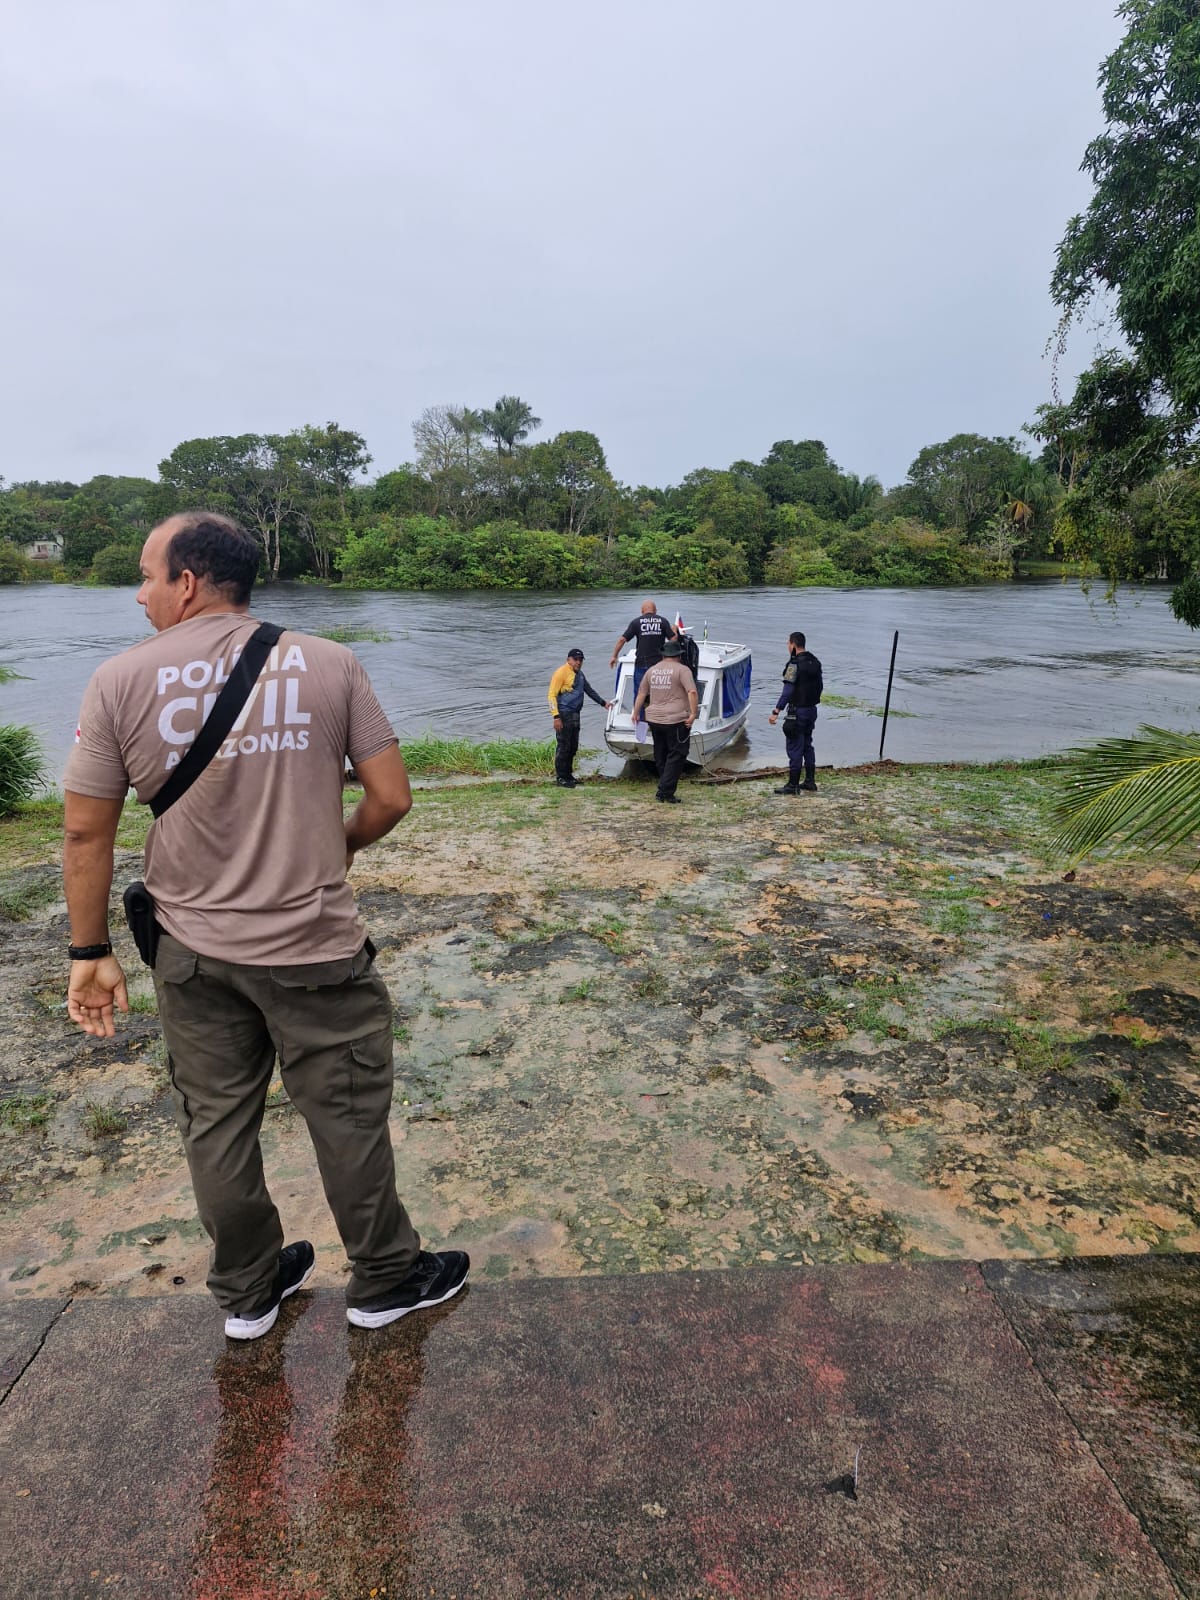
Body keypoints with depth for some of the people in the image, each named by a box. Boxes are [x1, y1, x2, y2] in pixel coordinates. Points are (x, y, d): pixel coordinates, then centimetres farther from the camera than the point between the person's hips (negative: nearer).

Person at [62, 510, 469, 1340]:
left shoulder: (121, 680, -6)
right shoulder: (329, 663, -8)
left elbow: (87, 834, -3)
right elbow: (392, 797, -7)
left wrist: (92, 951, 8)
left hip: (193, 953, 2)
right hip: (316, 950, -2)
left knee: (216, 1126, 20)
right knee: (348, 1118, 15)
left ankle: (248, 1293, 40)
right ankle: (385, 1280, 34)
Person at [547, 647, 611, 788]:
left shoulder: (579, 674, 16)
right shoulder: (562, 672, -10)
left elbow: (589, 690, 31)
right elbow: (551, 695, -14)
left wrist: (603, 703, 32)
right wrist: (556, 716, -20)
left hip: (575, 715, 9)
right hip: (564, 715, -9)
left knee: (573, 747, 14)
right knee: (563, 747, -5)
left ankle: (568, 775, 25)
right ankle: (561, 778, 1)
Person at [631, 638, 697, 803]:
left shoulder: (651, 670, 11)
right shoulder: (682, 670, -6)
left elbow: (641, 694, 15)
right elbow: (692, 692, -19)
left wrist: (636, 713, 24)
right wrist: (693, 713, -16)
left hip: (654, 720, 6)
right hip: (676, 721, -6)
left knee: (660, 756, 15)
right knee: (676, 756, 0)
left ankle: (665, 791, 21)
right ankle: (665, 792, -7)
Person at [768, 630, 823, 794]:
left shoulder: (795, 664, -17)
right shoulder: (815, 662, 9)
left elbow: (787, 690, -23)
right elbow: (820, 685, 16)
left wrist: (776, 711, -24)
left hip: (797, 711, -9)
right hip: (812, 710, 9)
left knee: (795, 748, -2)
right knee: (807, 745, 17)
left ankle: (793, 785, 2)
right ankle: (810, 782, 22)